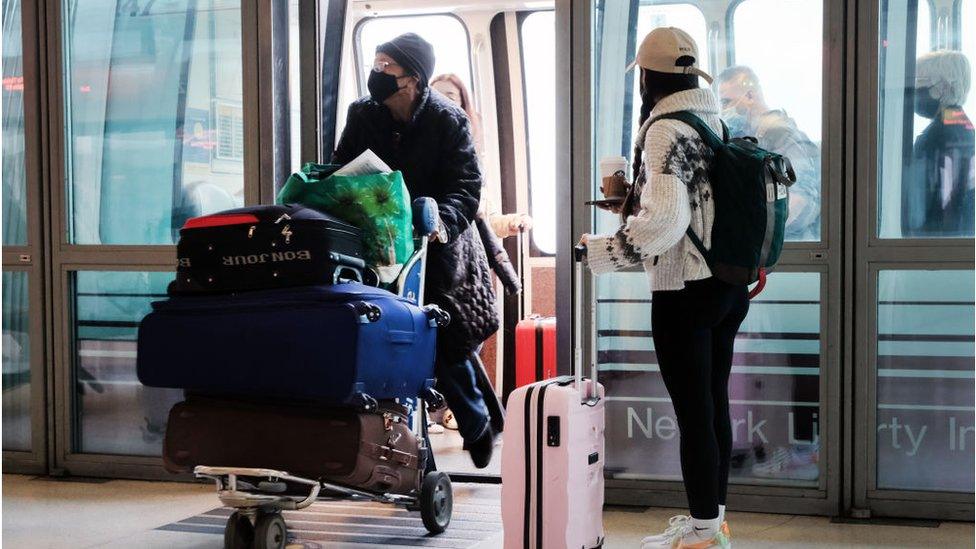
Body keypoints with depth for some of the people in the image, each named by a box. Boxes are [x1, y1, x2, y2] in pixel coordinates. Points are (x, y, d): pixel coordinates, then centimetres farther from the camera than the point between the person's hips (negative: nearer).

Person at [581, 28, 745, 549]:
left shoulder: (666, 130, -15)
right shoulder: (715, 121, 9)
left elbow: (665, 219, -26)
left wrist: (600, 251, -16)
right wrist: (636, 198, 18)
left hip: (685, 291, -8)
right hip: (729, 285, 8)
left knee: (693, 412, 0)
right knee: (715, 404, 16)